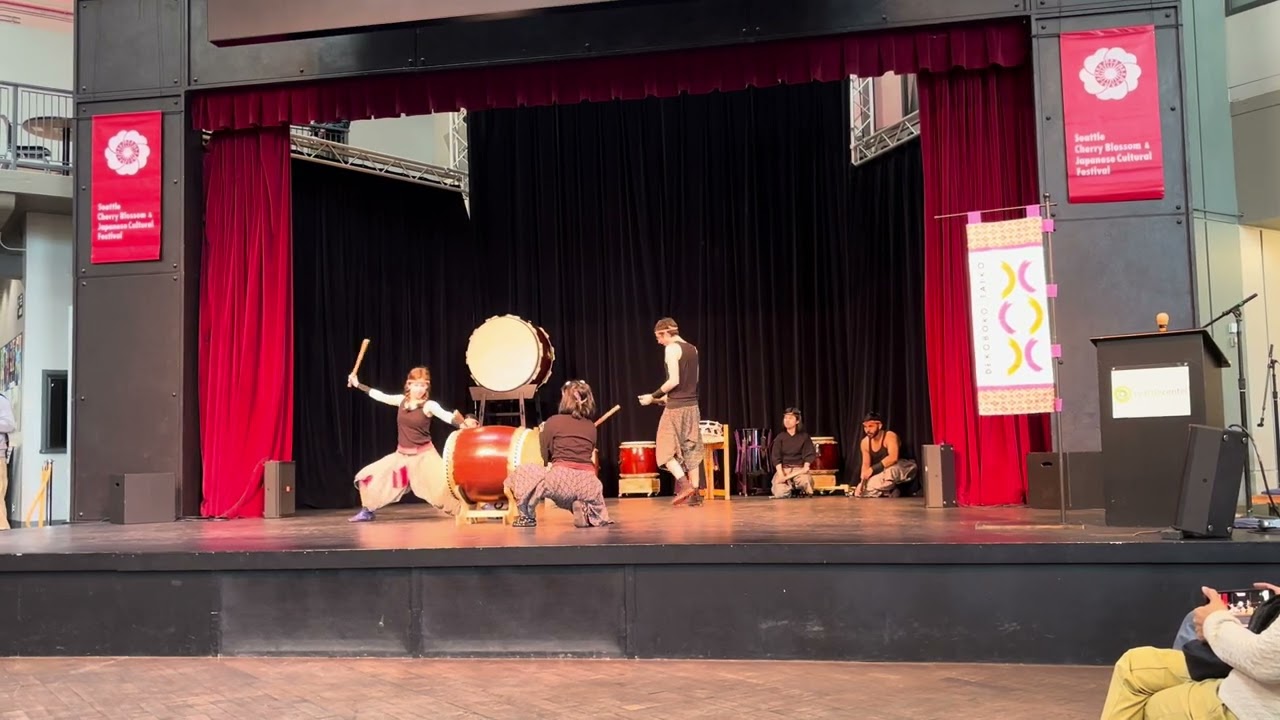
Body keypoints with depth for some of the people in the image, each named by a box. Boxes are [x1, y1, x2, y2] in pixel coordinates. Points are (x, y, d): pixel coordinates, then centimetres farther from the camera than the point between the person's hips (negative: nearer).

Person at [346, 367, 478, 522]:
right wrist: (358, 385, 18)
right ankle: (367, 511, 24)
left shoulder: (429, 405, -13)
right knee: (369, 477, 4)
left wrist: (463, 422, -49)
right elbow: (380, 396, 14)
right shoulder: (402, 400, 2)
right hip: (401, 454, 5)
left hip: (423, 455, -5)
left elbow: (447, 416, -30)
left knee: (444, 483, -23)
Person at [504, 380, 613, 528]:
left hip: (560, 479, -5)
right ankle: (586, 510, 7)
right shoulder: (591, 426, 16)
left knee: (521, 474, 18)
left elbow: (545, 455, 9)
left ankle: (527, 517, 16)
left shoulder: (554, 421, 4)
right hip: (588, 483, 5)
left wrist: (542, 434, 29)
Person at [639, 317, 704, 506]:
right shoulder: (692, 349, 13)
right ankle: (696, 492, 7)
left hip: (676, 406, -7)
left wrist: (653, 396, -8)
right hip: (692, 405, 7)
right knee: (691, 449, 10)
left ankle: (684, 485, -12)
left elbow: (674, 380, -18)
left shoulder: (672, 348, -11)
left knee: (666, 449, 1)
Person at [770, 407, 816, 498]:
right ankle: (790, 488, 12)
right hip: (783, 468, 1)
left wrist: (805, 468, -19)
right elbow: (775, 457, -3)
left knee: (805, 481, -36)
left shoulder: (804, 437, 3)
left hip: (799, 468, 0)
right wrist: (780, 474, -17)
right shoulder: (780, 438, 3)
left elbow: (809, 454, 0)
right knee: (780, 493, -25)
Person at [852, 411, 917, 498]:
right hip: (880, 473, 6)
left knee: (888, 472, -42)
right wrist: (862, 481, -19)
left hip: (898, 469, -6)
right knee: (859, 492, -10)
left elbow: (893, 457, -37)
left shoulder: (890, 436, -22)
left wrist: (873, 469, -40)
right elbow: (865, 464, -1)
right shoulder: (865, 442, -4)